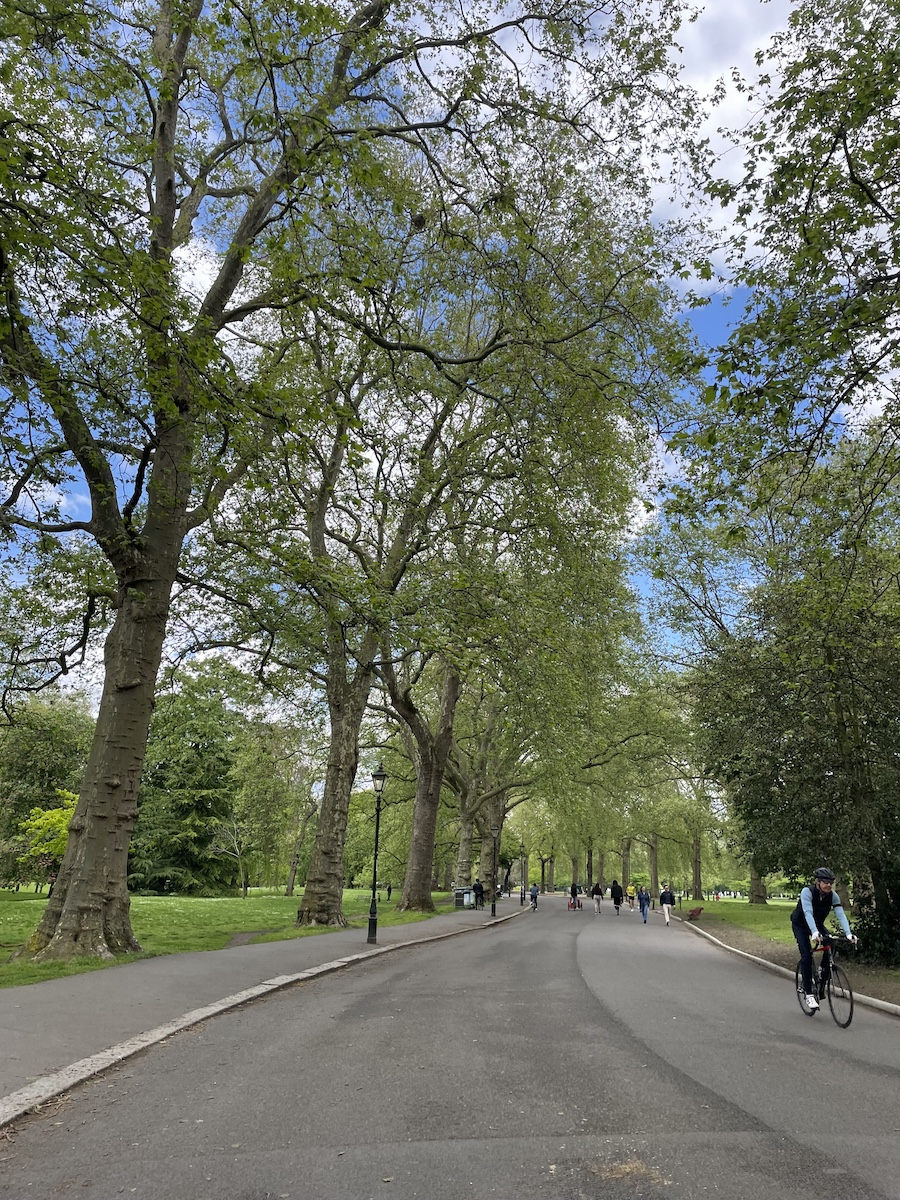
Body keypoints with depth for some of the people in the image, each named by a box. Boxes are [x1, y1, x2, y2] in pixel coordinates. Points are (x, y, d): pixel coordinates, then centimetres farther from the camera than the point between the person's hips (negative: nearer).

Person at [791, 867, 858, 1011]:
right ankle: (809, 994, -8)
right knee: (806, 956, -18)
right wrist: (814, 932, -56)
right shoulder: (807, 891, -30)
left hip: (818, 924, 4)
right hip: (800, 925, -4)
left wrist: (848, 933, -44)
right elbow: (808, 913, -41)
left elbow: (841, 914, -27)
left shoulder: (833, 896, -17)